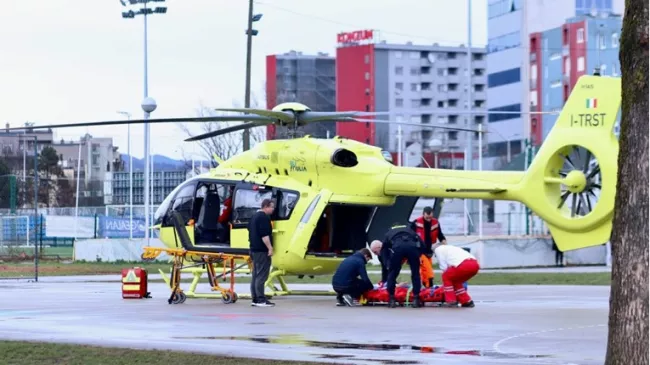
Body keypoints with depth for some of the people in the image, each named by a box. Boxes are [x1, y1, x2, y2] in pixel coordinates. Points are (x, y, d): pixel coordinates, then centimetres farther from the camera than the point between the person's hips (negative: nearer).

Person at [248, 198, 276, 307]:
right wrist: (270, 248, -21)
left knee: (255, 275, 10)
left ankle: (255, 299, 11)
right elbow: (264, 235, -22)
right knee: (261, 275, -11)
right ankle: (260, 299, -14)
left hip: (254, 249, 10)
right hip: (262, 250, -10)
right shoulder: (264, 217, -14)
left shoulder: (254, 216, 18)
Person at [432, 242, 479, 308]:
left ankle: (451, 301, 6)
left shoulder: (438, 249, 18)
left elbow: (444, 267, 9)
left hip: (464, 265, -8)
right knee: (455, 281, 26)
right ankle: (467, 301, 22)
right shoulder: (451, 248, 40)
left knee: (446, 277, 13)